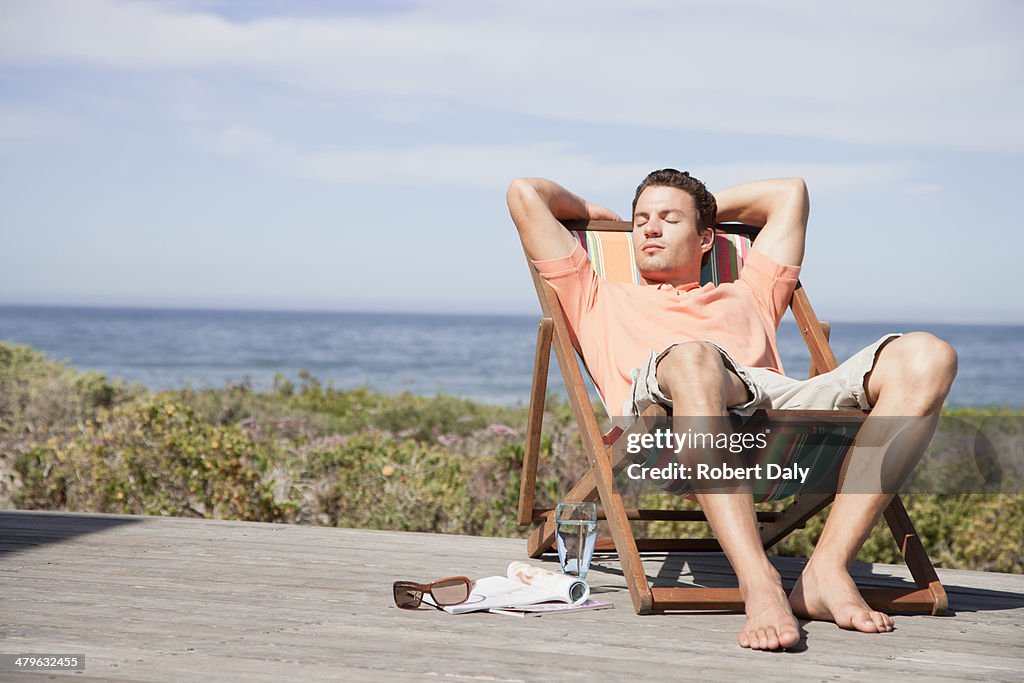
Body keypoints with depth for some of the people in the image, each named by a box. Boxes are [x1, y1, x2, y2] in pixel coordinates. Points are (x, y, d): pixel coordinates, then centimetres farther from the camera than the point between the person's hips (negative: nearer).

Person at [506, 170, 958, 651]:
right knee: (692, 359, -42)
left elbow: (788, 192, 56)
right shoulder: (599, 300, 38)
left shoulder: (746, 297, 44)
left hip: (782, 402, 4)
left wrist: (707, 208, 58)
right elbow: (525, 193, 39)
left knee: (926, 357, -22)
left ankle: (827, 571, -32)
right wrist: (593, 212, 54)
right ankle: (758, 582, -49)